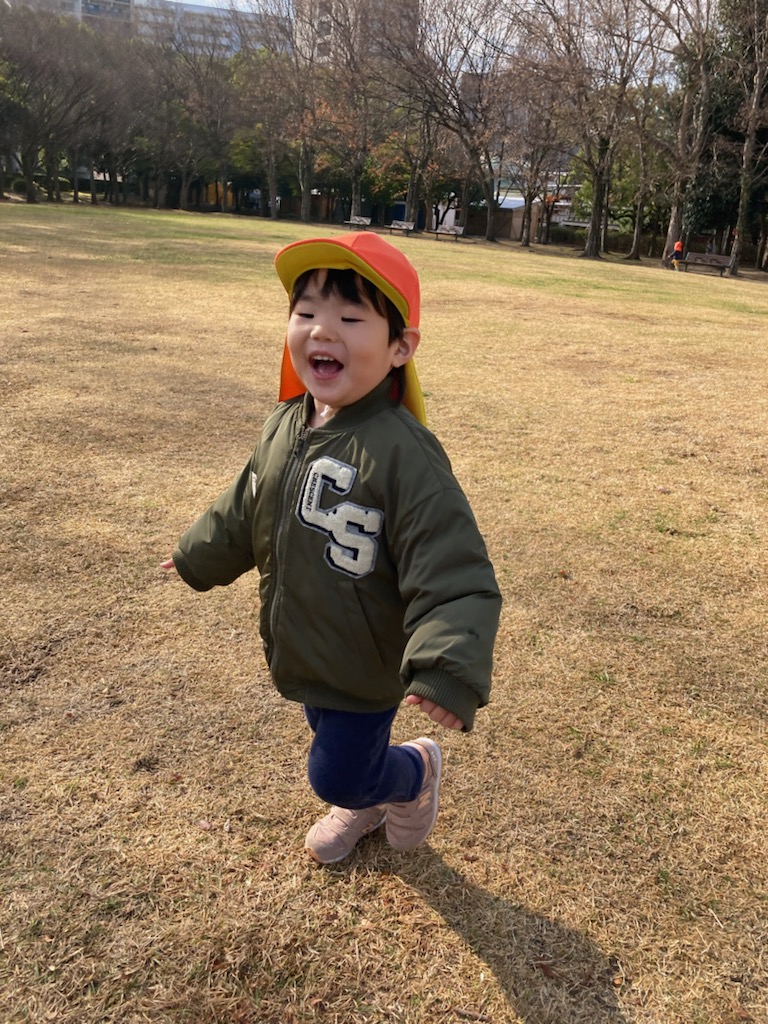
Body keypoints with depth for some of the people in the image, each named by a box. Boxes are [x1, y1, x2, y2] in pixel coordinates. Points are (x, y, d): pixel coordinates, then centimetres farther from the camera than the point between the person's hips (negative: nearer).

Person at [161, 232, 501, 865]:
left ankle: (416, 768, 40)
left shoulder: (403, 452, -30)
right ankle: (365, 806, 59)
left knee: (337, 773, 8)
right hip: (303, 651, 7)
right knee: (336, 750, 27)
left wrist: (446, 669, -43)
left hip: (368, 667, -7)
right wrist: (202, 556, 29)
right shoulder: (285, 426, -6)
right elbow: (246, 508, 14)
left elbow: (454, 575, -32)